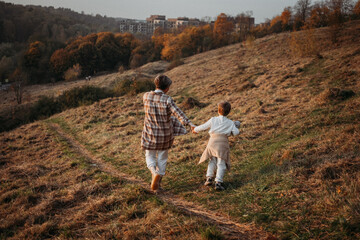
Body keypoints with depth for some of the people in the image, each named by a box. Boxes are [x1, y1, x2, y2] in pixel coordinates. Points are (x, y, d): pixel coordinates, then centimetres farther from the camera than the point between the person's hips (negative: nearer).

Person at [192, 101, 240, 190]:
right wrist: (234, 127, 20)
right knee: (221, 164, 1)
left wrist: (195, 129, 30)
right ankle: (218, 182, -8)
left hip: (212, 141, 2)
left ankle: (209, 178, 10)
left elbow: (203, 126, 12)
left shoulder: (213, 120, 7)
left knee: (212, 161, 20)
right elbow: (236, 132, -2)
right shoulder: (230, 123, 6)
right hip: (223, 143, -1)